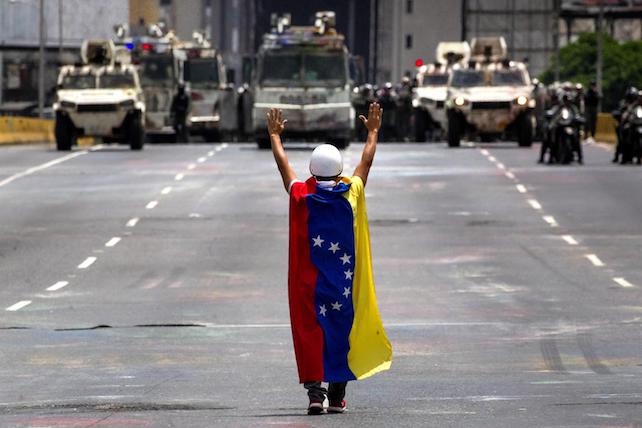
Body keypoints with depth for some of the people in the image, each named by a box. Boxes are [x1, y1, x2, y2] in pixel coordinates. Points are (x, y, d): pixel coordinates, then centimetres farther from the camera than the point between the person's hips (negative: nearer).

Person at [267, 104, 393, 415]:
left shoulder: (301, 196, -5)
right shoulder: (351, 194, -3)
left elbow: (283, 163, 9)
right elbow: (366, 161, 12)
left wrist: (275, 134, 24)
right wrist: (373, 132, 28)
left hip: (308, 283, -1)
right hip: (344, 283, 1)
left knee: (309, 332, 0)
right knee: (341, 330, 10)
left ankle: (314, 390, -15)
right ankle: (337, 396, 12)